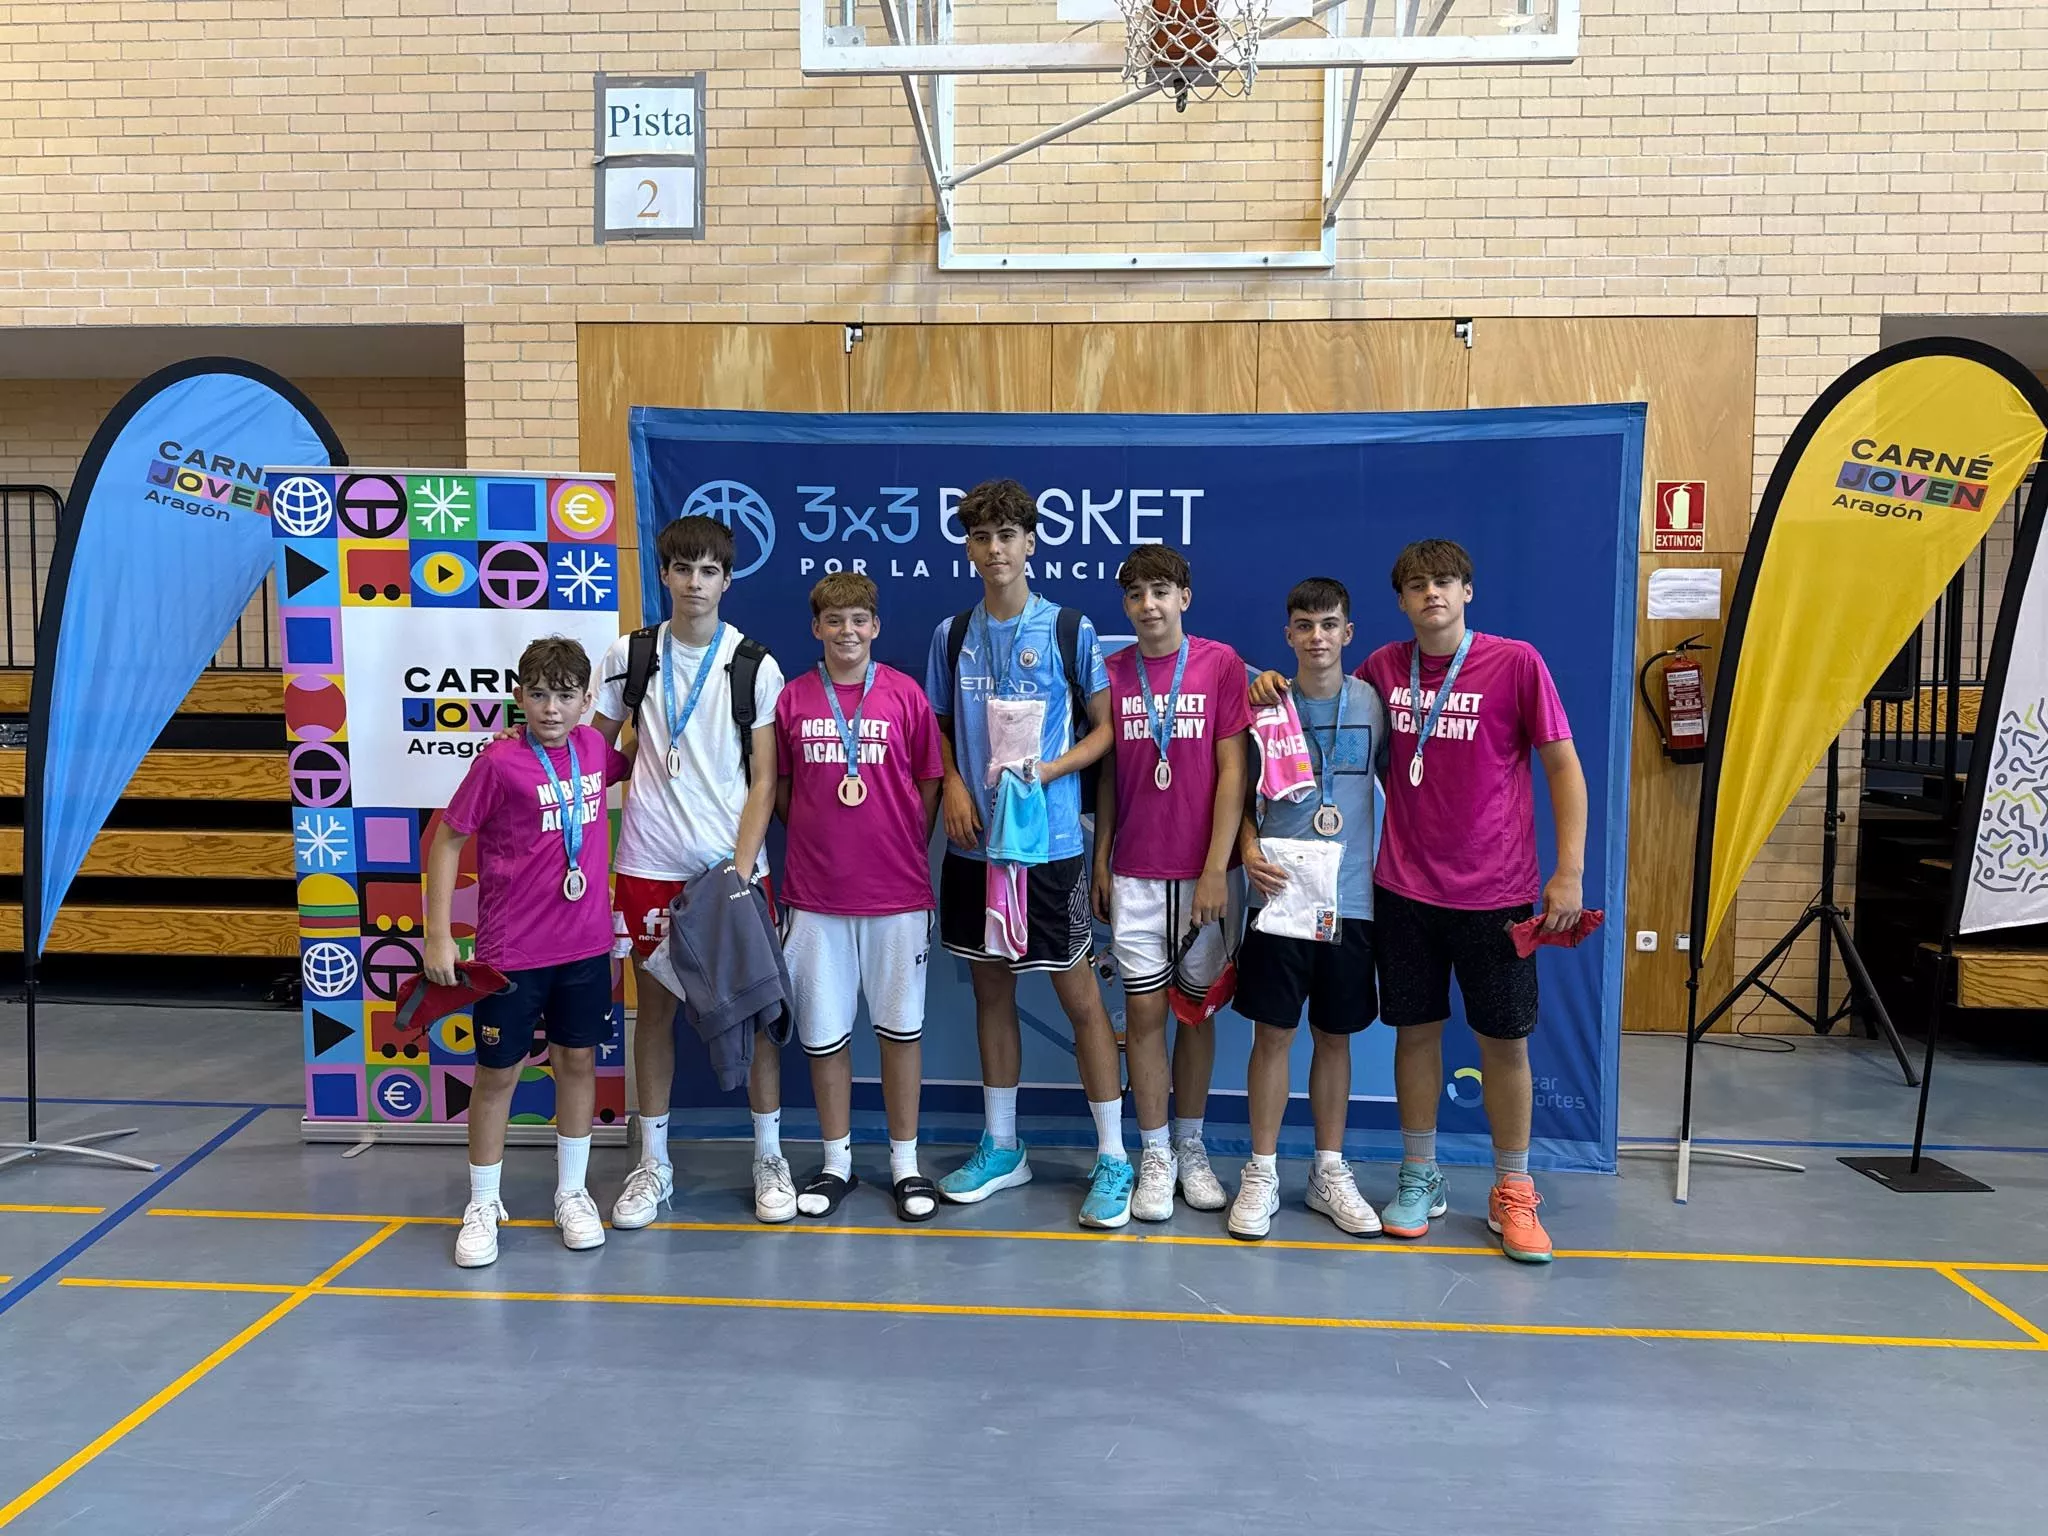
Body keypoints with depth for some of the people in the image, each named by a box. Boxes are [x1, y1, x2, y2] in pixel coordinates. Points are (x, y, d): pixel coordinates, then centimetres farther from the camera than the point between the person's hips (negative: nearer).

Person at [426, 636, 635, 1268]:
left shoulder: (594, 748, -1)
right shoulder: (499, 762, -14)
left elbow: (631, 766, 24)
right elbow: (447, 841, -7)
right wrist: (438, 937, -10)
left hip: (585, 946, 4)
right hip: (511, 952, -4)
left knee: (578, 1061, 13)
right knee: (498, 1073, 8)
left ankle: (572, 1193, 30)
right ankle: (483, 1205, 25)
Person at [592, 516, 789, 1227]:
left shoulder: (755, 666, -3)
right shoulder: (630, 656, 3)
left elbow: (764, 780, -3)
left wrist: (741, 866, -12)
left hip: (735, 862, -1)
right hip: (650, 865, 2)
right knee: (654, 1006, 8)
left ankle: (769, 1157, 18)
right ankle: (653, 1163, 21)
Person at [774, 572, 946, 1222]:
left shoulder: (907, 695, -1)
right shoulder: (793, 699, 3)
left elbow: (929, 786, 4)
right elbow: (780, 791, 11)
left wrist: (904, 850, 0)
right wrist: (822, 841, 3)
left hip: (897, 893, -1)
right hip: (815, 894, 1)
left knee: (900, 1025, 8)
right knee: (823, 1030, 9)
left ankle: (906, 1163, 21)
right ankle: (836, 1163, 24)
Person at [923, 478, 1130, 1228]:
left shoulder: (1070, 629, -4)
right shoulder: (952, 634, 6)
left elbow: (1108, 727, -1)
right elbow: (938, 727, 14)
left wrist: (1049, 770, -16)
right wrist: (952, 785, -5)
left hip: (1049, 841, -4)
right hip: (974, 841, 4)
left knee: (1077, 991, 2)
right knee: (990, 989, 13)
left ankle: (1112, 1158, 13)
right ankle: (1001, 1148, 28)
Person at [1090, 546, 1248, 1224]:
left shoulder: (1221, 664, -3)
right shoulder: (1111, 673, 4)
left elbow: (1232, 771, -6)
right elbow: (1106, 773, 9)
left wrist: (1216, 869, -11)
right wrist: (1099, 861, 5)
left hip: (1203, 872, -1)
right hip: (1135, 874, 1)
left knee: (1196, 1009, 9)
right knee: (1145, 1011, 2)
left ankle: (1191, 1146, 25)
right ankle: (1155, 1157, 15)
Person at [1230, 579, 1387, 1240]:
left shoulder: (1373, 703, 3)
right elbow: (1241, 795, 7)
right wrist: (1249, 852, -10)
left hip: (1350, 898, 1)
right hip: (1279, 895, -1)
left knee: (1334, 1036, 11)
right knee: (1273, 1033, 2)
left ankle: (1330, 1173, 24)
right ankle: (1261, 1174, 15)